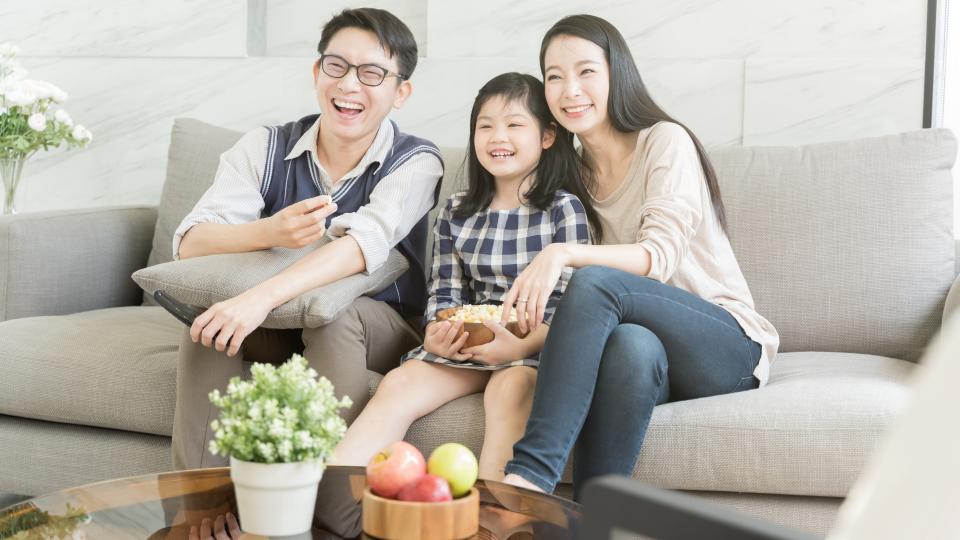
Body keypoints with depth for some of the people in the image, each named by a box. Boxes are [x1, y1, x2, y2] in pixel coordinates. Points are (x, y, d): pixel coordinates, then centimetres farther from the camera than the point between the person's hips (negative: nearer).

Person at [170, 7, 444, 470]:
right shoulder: (265, 147, -4)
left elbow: (366, 242, -32)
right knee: (209, 310, -26)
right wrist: (269, 232, -39)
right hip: (274, 326, 3)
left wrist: (263, 296, -48)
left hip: (380, 326, -2)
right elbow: (188, 242, -17)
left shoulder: (416, 162, -12)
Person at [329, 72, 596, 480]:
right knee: (398, 383, -20)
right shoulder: (456, 212, 14)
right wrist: (435, 335, -11)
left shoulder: (564, 209, 0)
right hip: (465, 341, 4)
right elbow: (445, 294, 12)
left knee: (511, 387, -36)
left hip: (537, 344, -4)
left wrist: (522, 346, -24)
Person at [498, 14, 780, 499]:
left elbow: (661, 256, -18)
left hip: (729, 346, -3)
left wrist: (564, 254, -35)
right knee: (631, 343, -37)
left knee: (596, 281, -32)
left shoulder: (665, 142, -3)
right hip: (648, 344, 3)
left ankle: (528, 475, -40)